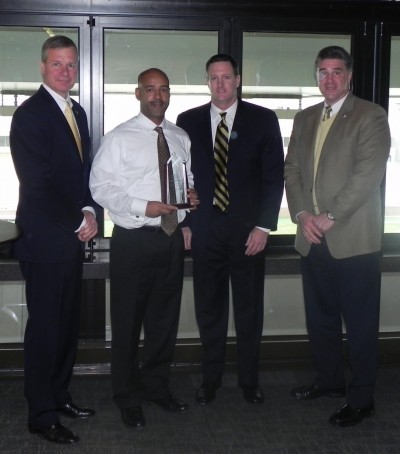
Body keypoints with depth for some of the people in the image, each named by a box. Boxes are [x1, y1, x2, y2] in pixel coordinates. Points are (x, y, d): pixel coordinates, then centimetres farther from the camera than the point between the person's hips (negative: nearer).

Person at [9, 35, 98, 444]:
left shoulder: (77, 112, 14)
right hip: (44, 238, -8)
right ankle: (41, 414, 12)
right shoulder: (29, 115, -11)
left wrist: (89, 211, 0)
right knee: (45, 326, 0)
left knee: (68, 322, 14)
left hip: (72, 237, 8)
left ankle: (59, 395, 29)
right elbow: (38, 184, -16)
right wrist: (79, 222, -10)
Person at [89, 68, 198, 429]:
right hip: (133, 239, -5)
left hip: (172, 237, 5)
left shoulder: (181, 138, 10)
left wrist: (190, 201, 0)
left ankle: (157, 386, 33)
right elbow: (100, 186, -10)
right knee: (128, 321, 4)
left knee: (165, 317, 15)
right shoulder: (119, 138, -6)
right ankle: (128, 398, 21)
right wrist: (143, 207, -19)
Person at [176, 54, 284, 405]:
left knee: (249, 309, 9)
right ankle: (211, 378, 23)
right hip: (205, 230, 1)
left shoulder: (263, 119, 1)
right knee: (209, 309, 8)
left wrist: (264, 226, -8)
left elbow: (274, 176, -1)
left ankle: (249, 379, 24)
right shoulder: (188, 121, 6)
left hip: (248, 230, -1)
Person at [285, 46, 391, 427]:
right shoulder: (304, 119, 15)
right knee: (319, 318, 16)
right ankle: (329, 380, 34)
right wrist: (302, 214, -4)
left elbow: (368, 173, -14)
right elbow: (291, 170, 12)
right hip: (312, 239, 6)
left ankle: (361, 400, 14)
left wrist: (330, 216, -16)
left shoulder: (370, 116, -4)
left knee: (360, 324, 3)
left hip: (353, 239, -6)